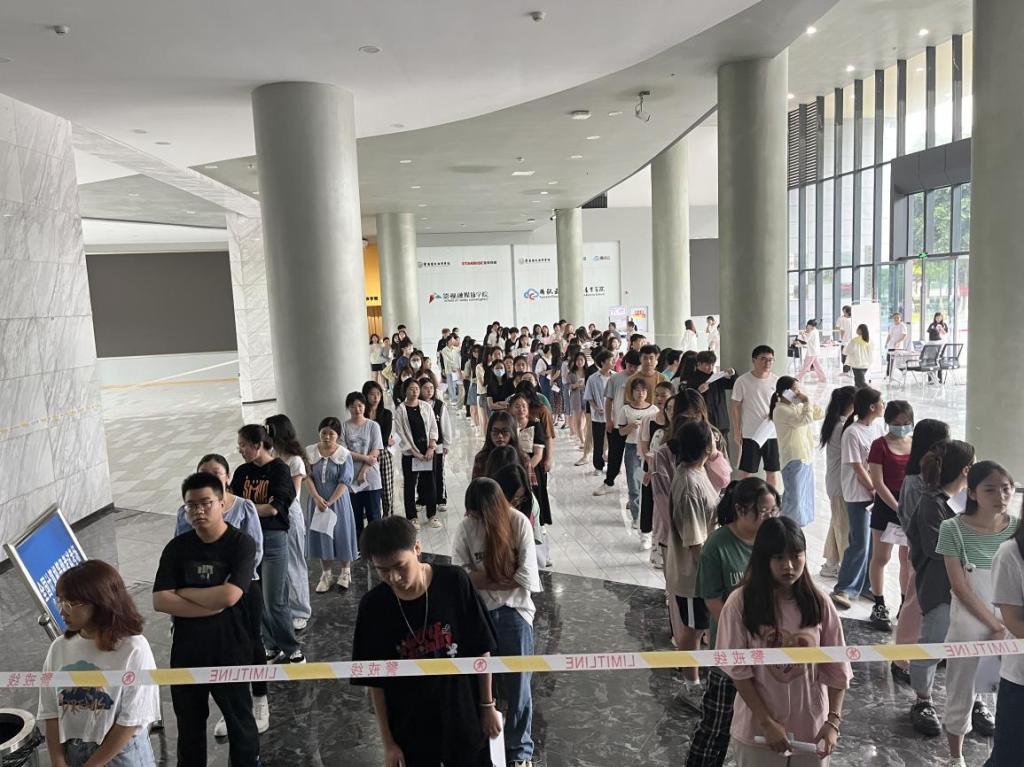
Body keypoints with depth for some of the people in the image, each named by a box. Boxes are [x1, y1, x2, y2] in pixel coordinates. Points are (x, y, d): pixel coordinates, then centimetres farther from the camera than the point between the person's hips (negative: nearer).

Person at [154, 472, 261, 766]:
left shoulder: (241, 544, -13)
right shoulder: (176, 548, -2)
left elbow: (228, 595, -24)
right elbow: (160, 601, -10)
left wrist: (183, 592, -11)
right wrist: (212, 605, -19)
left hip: (229, 651, -3)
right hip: (186, 651, 3)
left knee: (239, 722, 14)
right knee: (188, 725, 21)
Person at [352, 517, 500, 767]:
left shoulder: (454, 582, -18)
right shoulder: (373, 606, -15)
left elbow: (481, 650, -6)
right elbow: (375, 681, -5)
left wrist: (487, 706, 0)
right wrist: (388, 742, -1)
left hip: (463, 718, 0)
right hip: (410, 729, 1)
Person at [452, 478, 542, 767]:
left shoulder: (519, 523, -12)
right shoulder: (465, 528, -7)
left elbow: (526, 578, -14)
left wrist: (484, 578, -10)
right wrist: (505, 577, -16)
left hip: (514, 610, -1)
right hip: (478, 612, 1)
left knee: (517, 683, 4)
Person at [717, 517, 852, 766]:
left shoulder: (819, 604, -7)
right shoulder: (740, 603, -15)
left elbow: (836, 668, -2)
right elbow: (738, 670, -11)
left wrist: (833, 721, -9)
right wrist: (767, 723, -13)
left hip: (811, 729, 2)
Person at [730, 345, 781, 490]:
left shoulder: (776, 381, 1)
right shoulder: (743, 381, -8)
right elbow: (736, 408, -4)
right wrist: (737, 432, -5)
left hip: (772, 433, 3)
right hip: (750, 434, -3)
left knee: (773, 471, 13)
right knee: (746, 471, 5)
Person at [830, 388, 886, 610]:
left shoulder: (877, 427, 8)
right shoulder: (852, 433, -16)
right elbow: (858, 468, -14)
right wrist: (874, 490, -9)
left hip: (877, 493, 7)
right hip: (859, 496, -7)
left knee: (873, 542, 11)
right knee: (860, 544, -6)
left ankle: (865, 585, 24)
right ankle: (844, 589, 3)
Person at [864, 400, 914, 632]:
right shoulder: (880, 445, -8)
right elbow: (878, 483, -12)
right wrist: (898, 508, -18)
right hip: (886, 506, -4)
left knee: (909, 559, 12)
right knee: (880, 558, 4)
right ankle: (879, 607, 14)